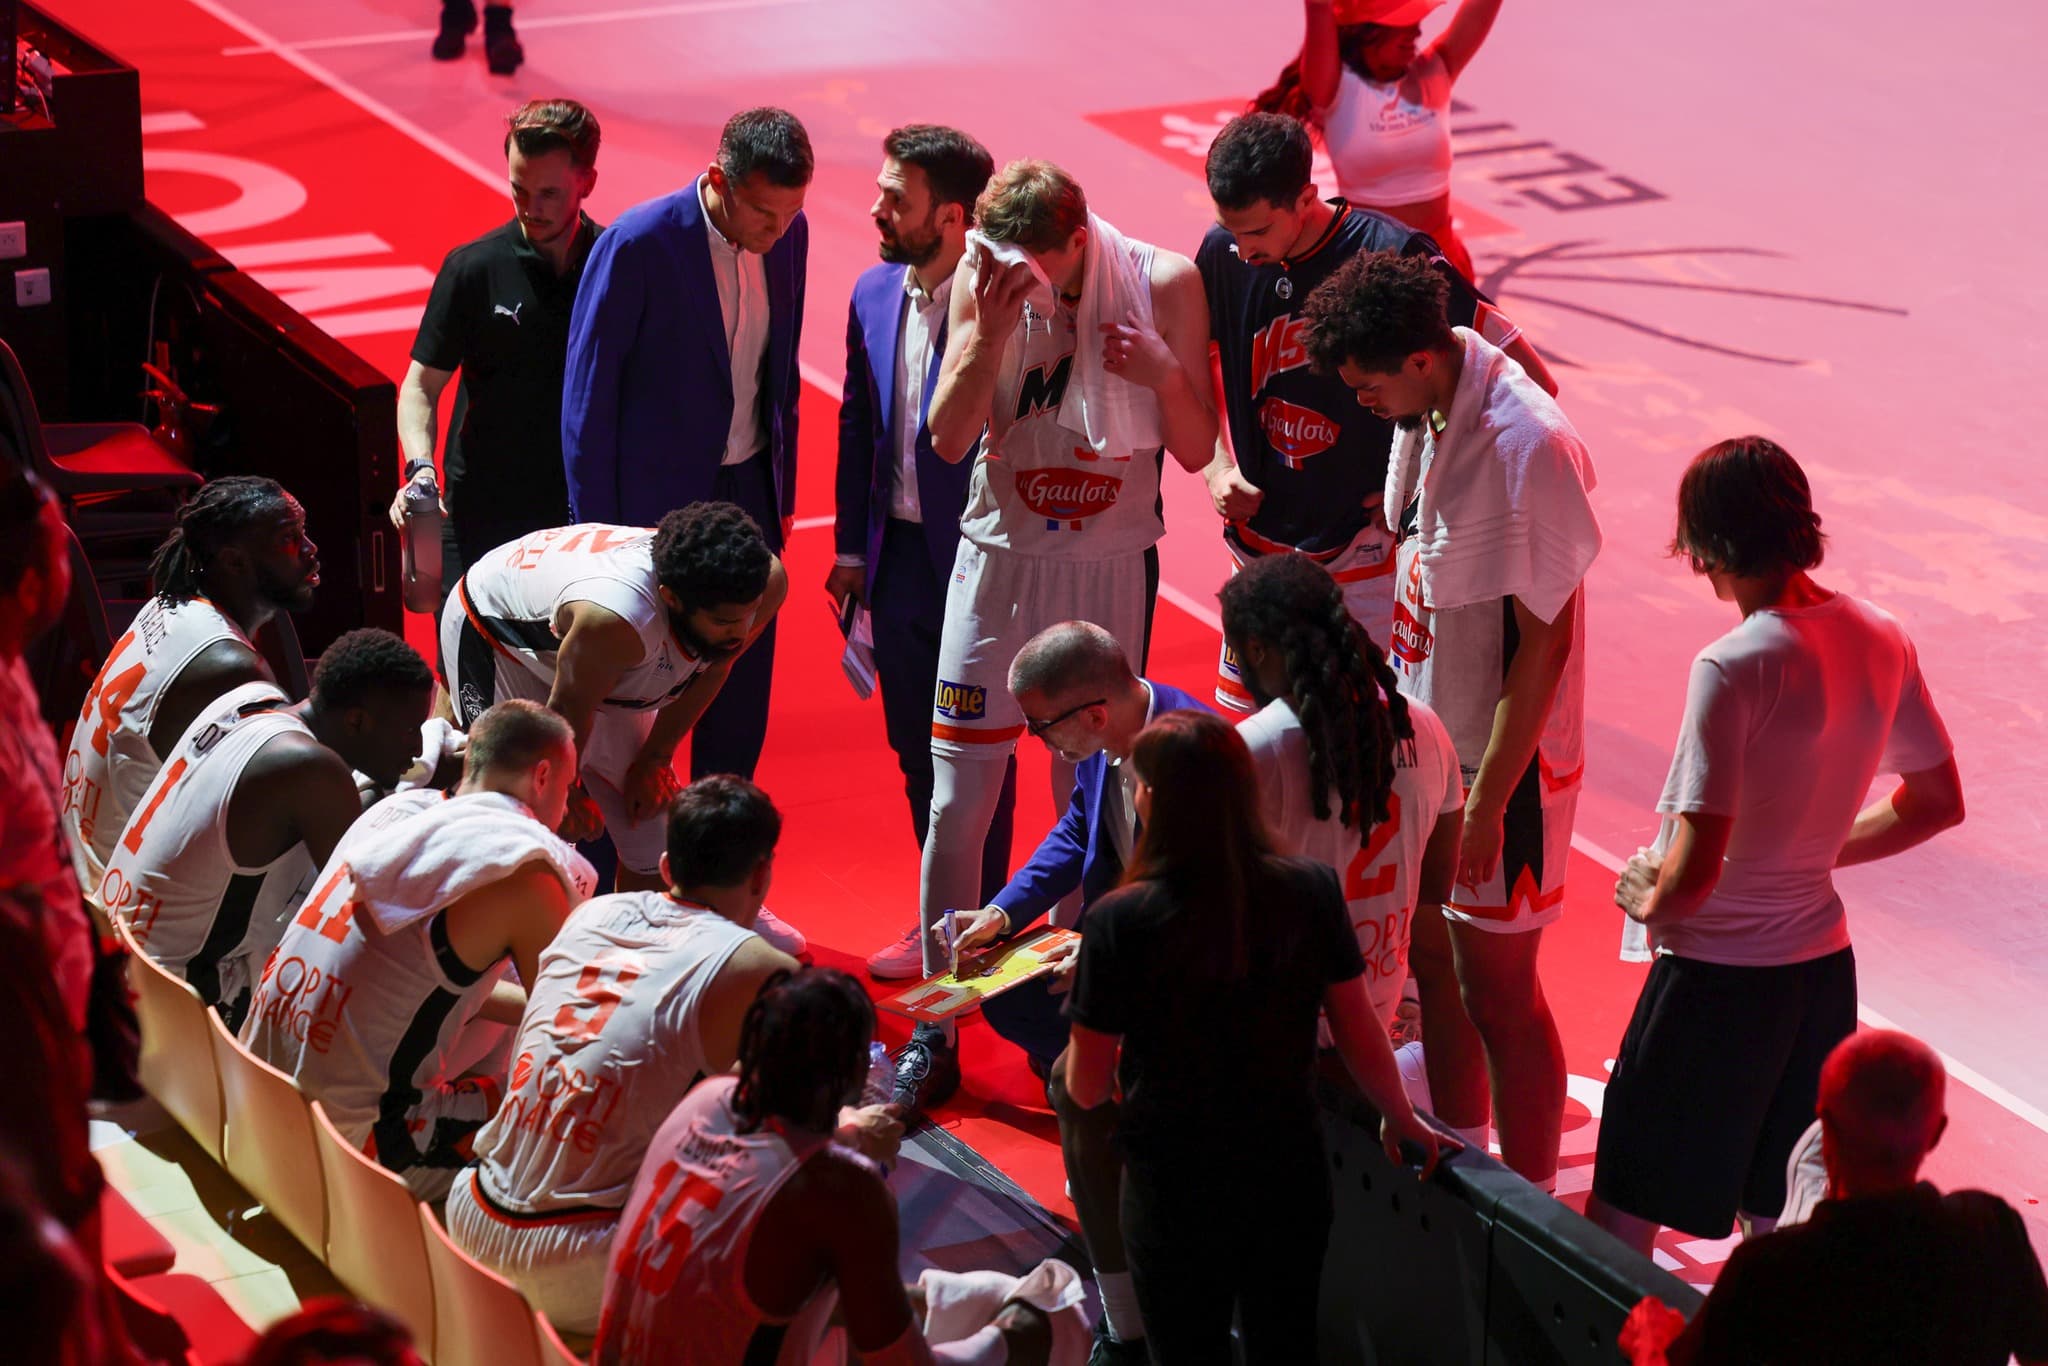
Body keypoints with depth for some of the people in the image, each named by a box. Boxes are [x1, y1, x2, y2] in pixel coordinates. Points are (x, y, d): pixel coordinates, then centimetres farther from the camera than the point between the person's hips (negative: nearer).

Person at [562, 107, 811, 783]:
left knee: (743, 695, 12)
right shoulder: (637, 244, -20)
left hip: (750, 490, 5)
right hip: (657, 495, -5)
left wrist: (784, 491, 15)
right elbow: (588, 395, -13)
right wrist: (598, 533, -10)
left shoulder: (788, 234, -3)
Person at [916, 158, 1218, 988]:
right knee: (957, 800, 0)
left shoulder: (1163, 285, -8)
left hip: (1112, 568, 0)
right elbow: (949, 438, -12)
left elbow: (1196, 451, -3)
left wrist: (1166, 375, -22)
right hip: (1001, 557, 0)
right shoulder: (982, 284, -7)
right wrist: (990, 331, -24)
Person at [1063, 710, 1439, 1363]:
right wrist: (1400, 1119, 15)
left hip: (1175, 1191, -3)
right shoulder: (1311, 891, -13)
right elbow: (1360, 1034, -3)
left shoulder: (1120, 923, -20)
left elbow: (1087, 1089, -13)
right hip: (1288, 1178, 3)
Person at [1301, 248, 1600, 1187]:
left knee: (1496, 990, 2)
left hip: (1500, 757, -8)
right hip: (1424, 734, 8)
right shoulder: (1428, 411, -2)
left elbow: (1545, 640, -22)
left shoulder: (1528, 449, -27)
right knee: (1429, 954, 20)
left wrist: (1487, 803, -20)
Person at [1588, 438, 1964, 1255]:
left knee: (1618, 1225, 5)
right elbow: (1938, 802, 13)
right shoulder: (1881, 643, -1)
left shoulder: (1734, 669, -22)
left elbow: (1694, 873, -25)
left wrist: (1647, 899, -4)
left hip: (1718, 976, -7)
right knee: (1781, 1232, 17)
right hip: (1824, 966, 7)